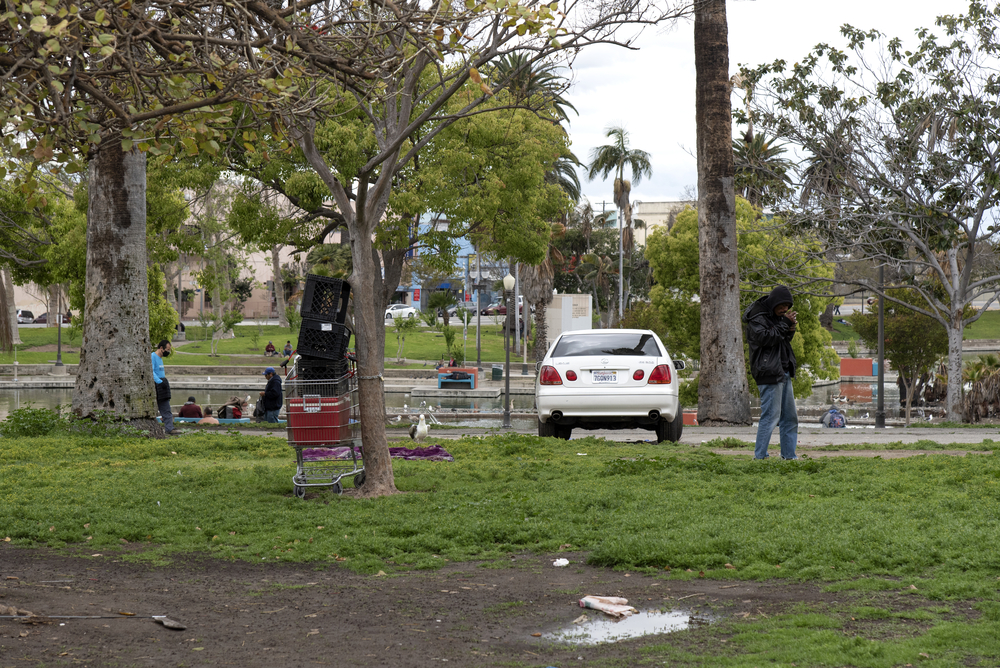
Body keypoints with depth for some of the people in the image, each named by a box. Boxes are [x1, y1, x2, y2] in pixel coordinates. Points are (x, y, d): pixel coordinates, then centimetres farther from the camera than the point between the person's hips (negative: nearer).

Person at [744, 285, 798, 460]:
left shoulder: (777, 316, 18)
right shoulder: (757, 318, -9)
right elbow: (765, 337, -22)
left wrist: (790, 330, 1)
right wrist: (784, 324, -17)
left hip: (783, 372, 10)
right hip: (769, 373, -10)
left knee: (790, 417, 11)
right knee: (770, 415, -12)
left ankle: (789, 455, 18)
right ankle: (760, 456, -8)